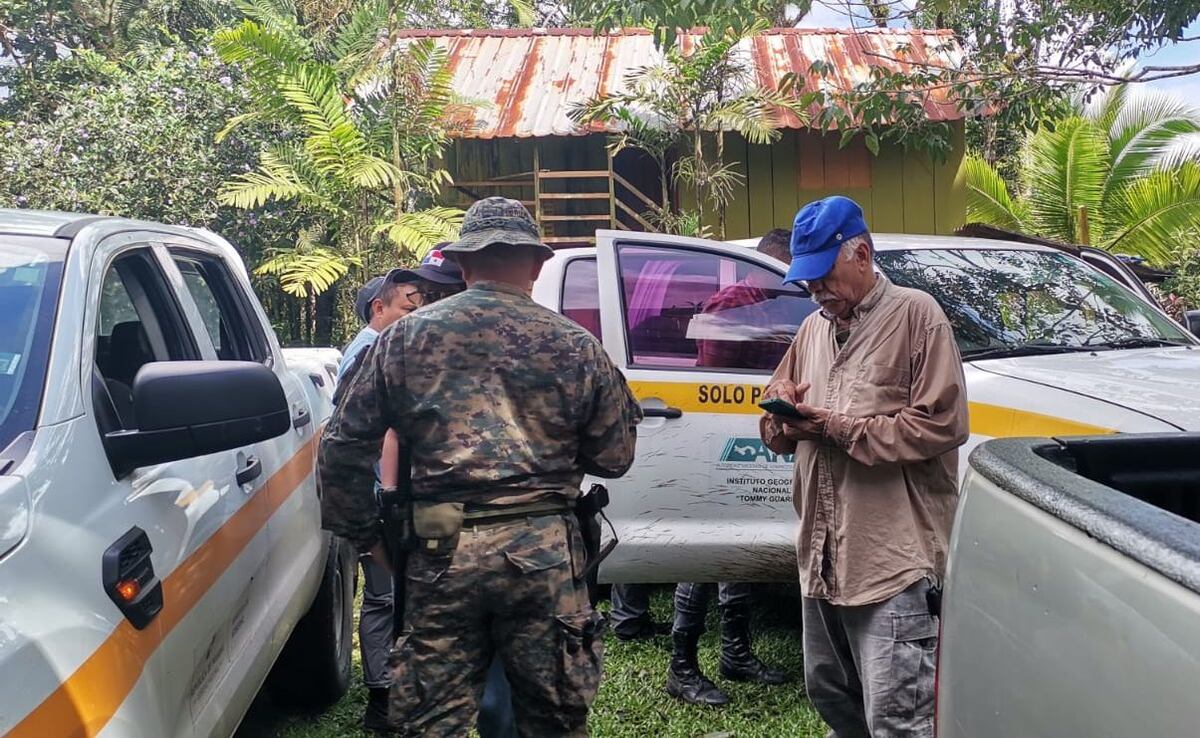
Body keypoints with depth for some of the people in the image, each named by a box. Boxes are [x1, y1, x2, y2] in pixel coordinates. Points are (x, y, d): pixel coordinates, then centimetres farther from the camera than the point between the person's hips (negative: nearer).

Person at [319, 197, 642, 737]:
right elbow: (614, 458, 9)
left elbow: (342, 450, 6)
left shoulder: (406, 336, 5)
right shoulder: (575, 344, 3)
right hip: (543, 551, 0)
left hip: (442, 551, 0)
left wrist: (365, 533, 19)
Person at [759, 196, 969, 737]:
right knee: (829, 694, 22)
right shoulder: (812, 328, 16)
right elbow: (777, 429, 21)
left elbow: (943, 424, -16)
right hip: (822, 554, 8)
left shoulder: (916, 314, -6)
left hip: (895, 557, -8)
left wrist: (840, 429, -16)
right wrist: (782, 417, -4)